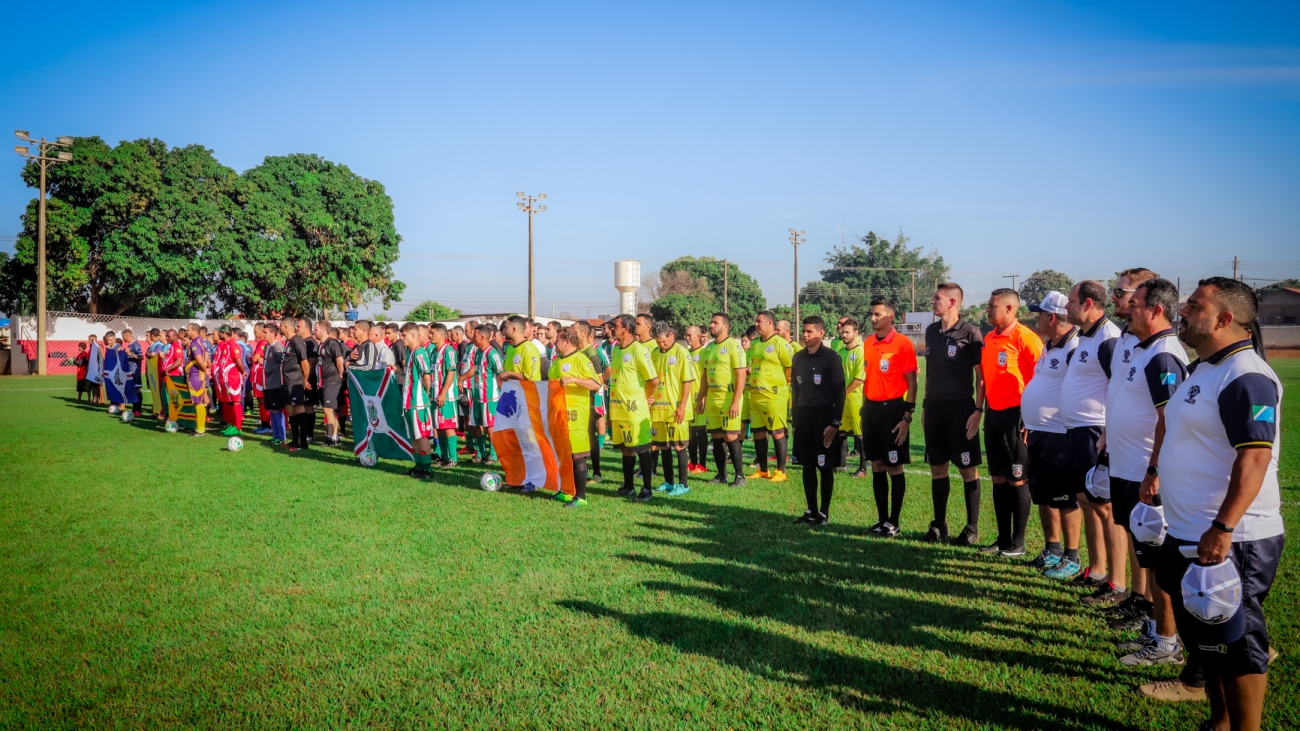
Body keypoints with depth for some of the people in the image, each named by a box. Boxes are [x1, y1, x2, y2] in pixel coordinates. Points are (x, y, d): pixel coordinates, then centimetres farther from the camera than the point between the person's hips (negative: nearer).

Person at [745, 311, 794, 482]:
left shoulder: (780, 343, -10)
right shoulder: (754, 344, 13)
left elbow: (792, 366, -12)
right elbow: (747, 365, 25)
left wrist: (783, 385, -5)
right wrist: (748, 381, 12)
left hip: (774, 396, -7)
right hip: (755, 395, 8)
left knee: (777, 432, -2)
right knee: (758, 433, 11)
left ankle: (781, 471, 4)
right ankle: (762, 470, 21)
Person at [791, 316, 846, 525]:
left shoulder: (831, 357, -8)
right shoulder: (798, 358, 9)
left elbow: (839, 391, -9)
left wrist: (835, 423, -14)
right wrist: (794, 418, 10)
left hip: (824, 416, -5)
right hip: (803, 416, 5)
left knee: (825, 467, 2)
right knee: (807, 466, 9)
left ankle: (824, 513, 10)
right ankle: (811, 510, 18)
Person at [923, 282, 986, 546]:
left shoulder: (970, 333, -9)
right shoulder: (931, 331, 10)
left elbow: (981, 374, -9)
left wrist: (978, 410, -14)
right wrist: (925, 405, 15)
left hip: (960, 407, -6)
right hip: (934, 407, 6)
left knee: (968, 469, 1)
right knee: (937, 467, 11)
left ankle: (972, 528, 9)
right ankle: (939, 524, 21)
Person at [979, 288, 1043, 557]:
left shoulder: (1025, 338, -13)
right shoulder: (989, 338, 11)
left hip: (1016, 416, -8)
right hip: (994, 415, 8)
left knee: (1017, 481, 0)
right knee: (998, 479, 11)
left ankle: (1018, 543, 10)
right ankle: (1003, 539, 20)